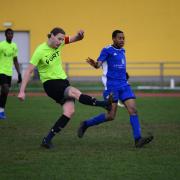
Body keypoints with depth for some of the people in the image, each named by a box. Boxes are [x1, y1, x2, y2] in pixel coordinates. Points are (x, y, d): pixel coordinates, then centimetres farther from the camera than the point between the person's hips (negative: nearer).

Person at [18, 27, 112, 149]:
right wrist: (22, 91, -17)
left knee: (69, 112, -10)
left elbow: (76, 38, 6)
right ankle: (103, 104, -19)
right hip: (50, 84, -6)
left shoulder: (59, 43, 1)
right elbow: (29, 71, -14)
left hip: (63, 80, 7)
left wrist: (80, 35, -20)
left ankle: (48, 139, -4)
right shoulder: (40, 51, -16)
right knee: (75, 93, -29)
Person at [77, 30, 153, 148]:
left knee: (133, 110, -11)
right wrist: (94, 64, -38)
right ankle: (86, 125, 12)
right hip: (111, 86, -6)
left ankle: (138, 139, -17)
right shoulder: (107, 50, -5)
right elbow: (99, 64, -18)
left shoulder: (122, 50, 17)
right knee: (111, 116, -8)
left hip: (124, 85, 6)